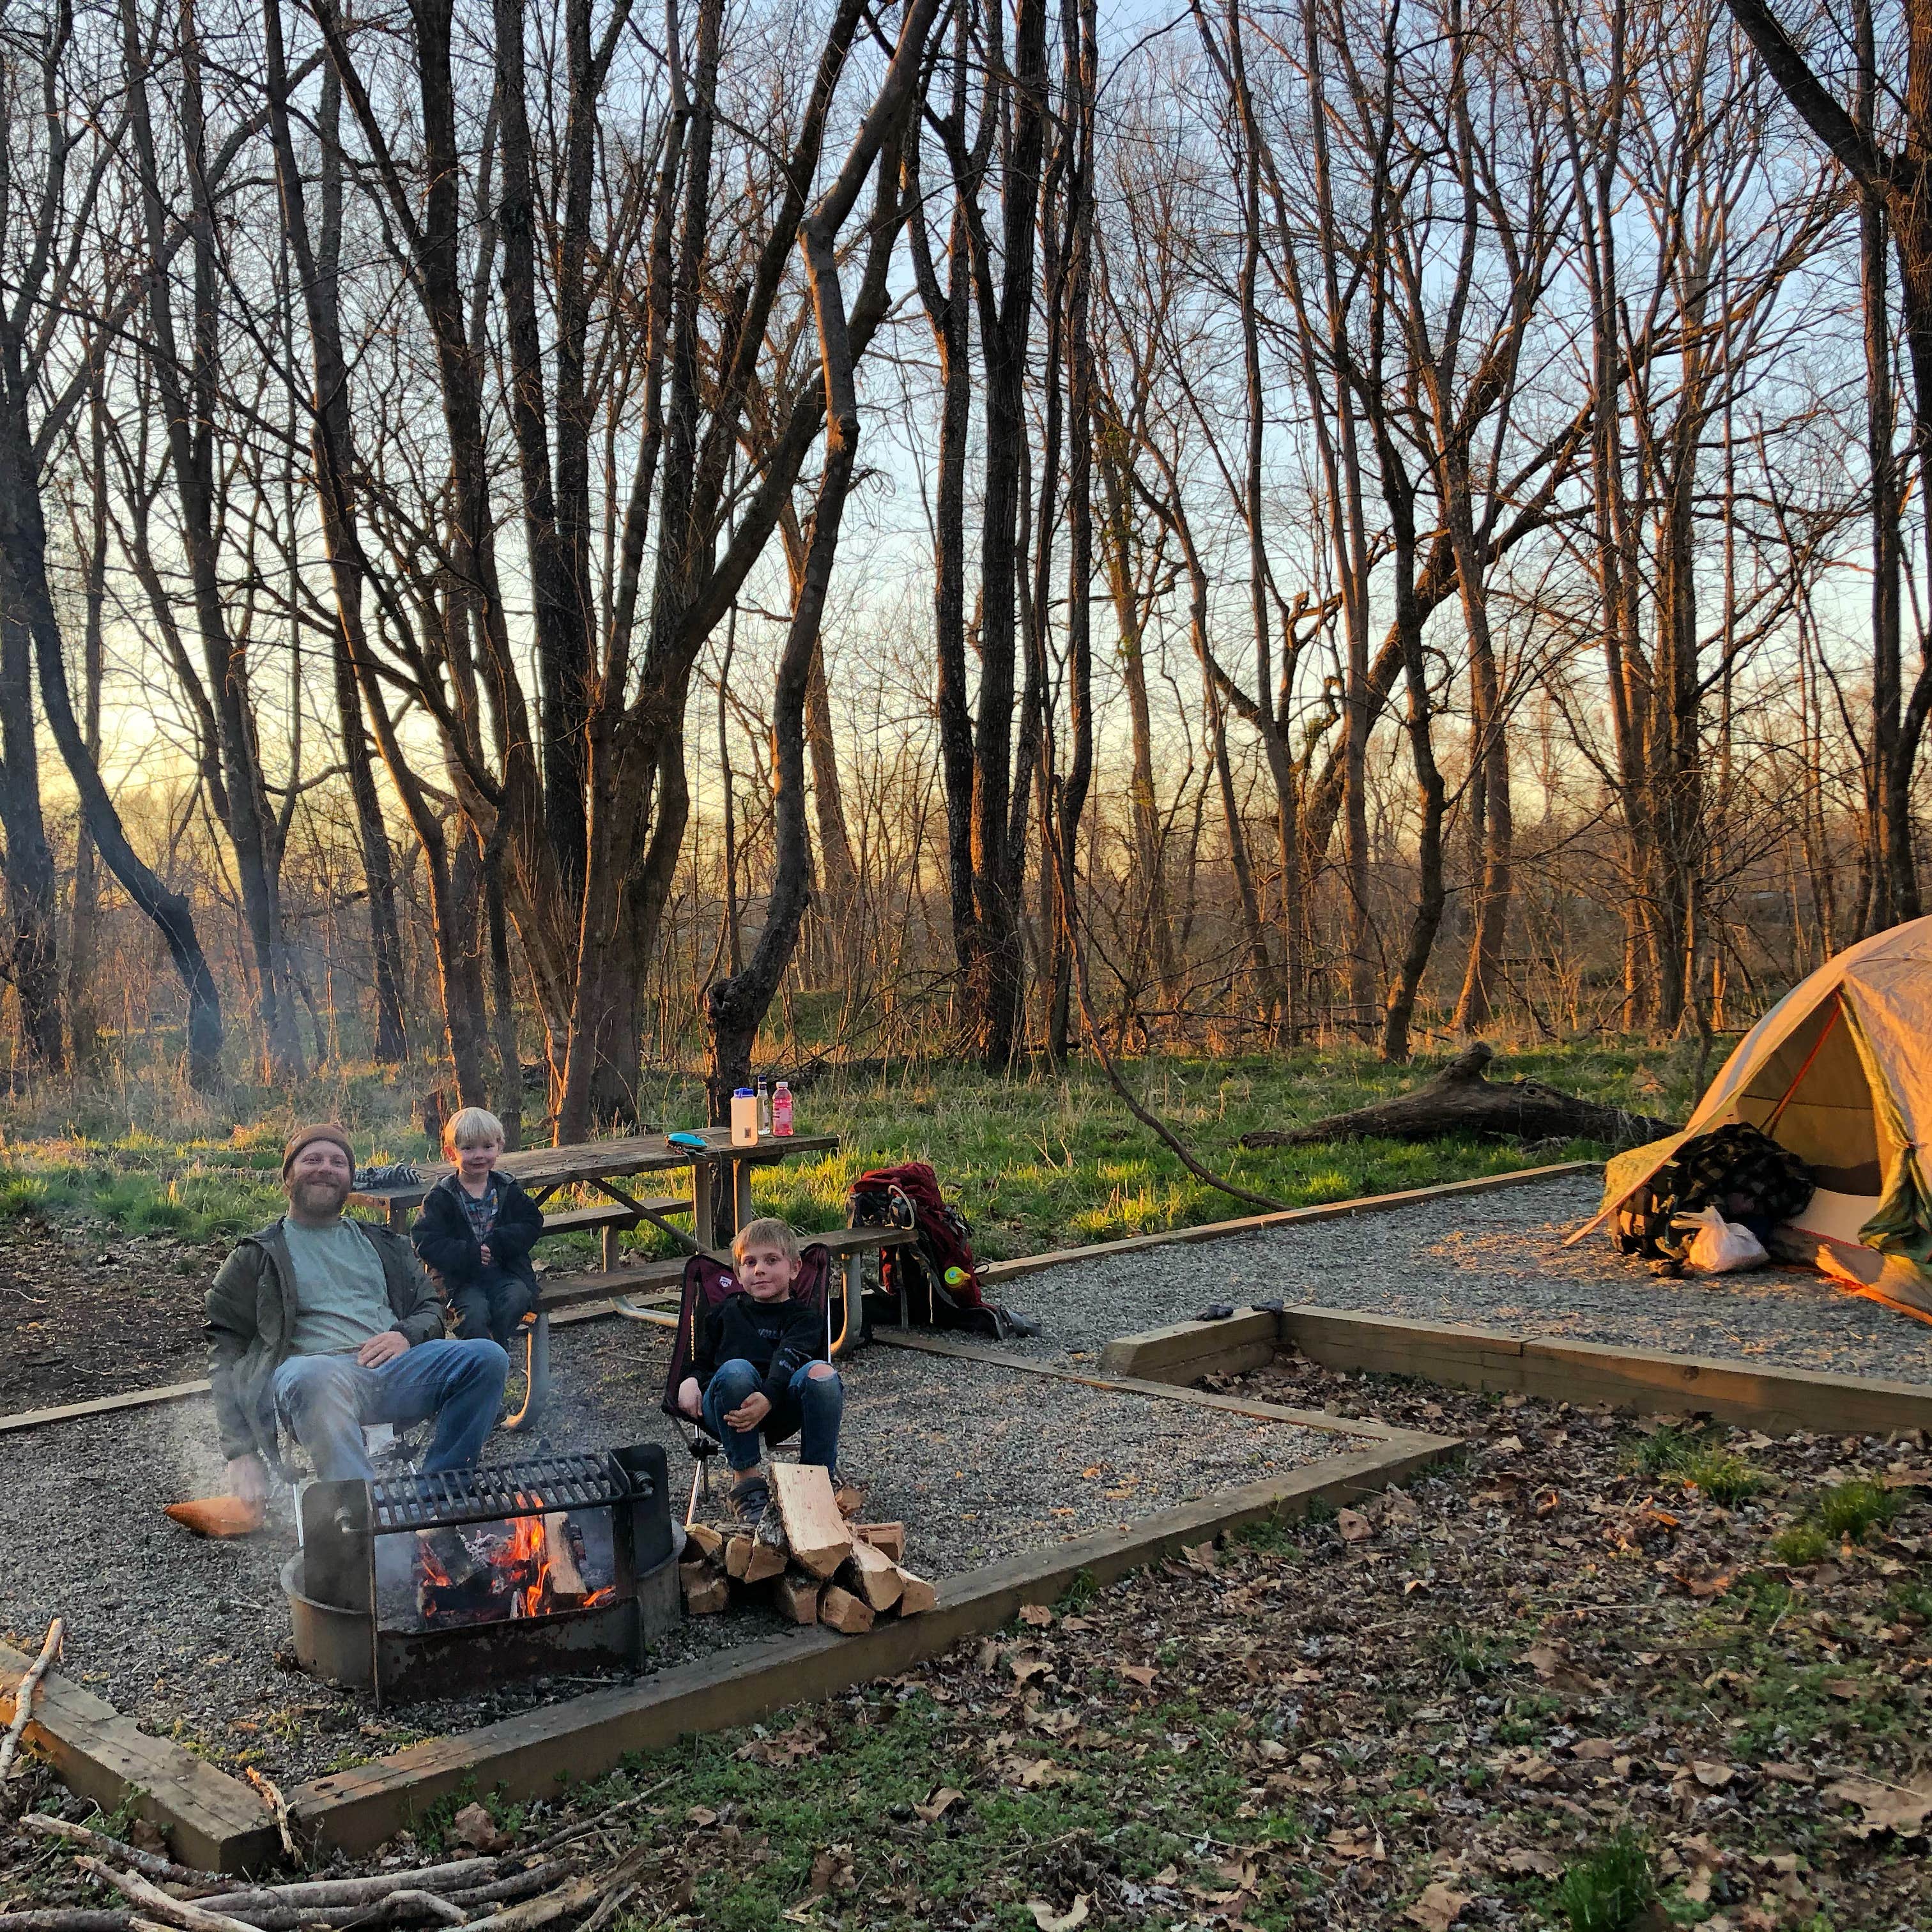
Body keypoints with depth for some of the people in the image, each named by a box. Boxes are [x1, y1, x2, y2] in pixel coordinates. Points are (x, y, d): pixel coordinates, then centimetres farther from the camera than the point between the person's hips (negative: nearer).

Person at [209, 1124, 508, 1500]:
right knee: (311, 1377, -42)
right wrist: (240, 1454, -1)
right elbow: (226, 1353, 12)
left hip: (394, 1369, 4)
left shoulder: (381, 1243, 29)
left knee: (487, 1358, -24)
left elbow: (431, 1308, 26)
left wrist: (406, 1335, -1)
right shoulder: (257, 1256, 18)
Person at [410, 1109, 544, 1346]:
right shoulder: (441, 1197, 0)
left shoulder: (507, 1189, 10)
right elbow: (425, 1243, -8)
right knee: (474, 1311, -30)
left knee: (516, 1299, -27)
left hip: (507, 1272, 3)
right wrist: (469, 1254, -20)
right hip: (462, 1279, -2)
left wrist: (498, 1244, -13)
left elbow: (532, 1224, 4)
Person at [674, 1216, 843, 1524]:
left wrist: (768, 1399, -27)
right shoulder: (726, 1313, 26)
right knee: (737, 1369, -34)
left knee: (821, 1372, -31)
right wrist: (690, 1382, -1)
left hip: (780, 1407, -1)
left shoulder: (804, 1317, 15)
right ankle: (746, 1476, -25)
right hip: (727, 1407, 1)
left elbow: (789, 1358, -6)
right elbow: (700, 1362, 26)